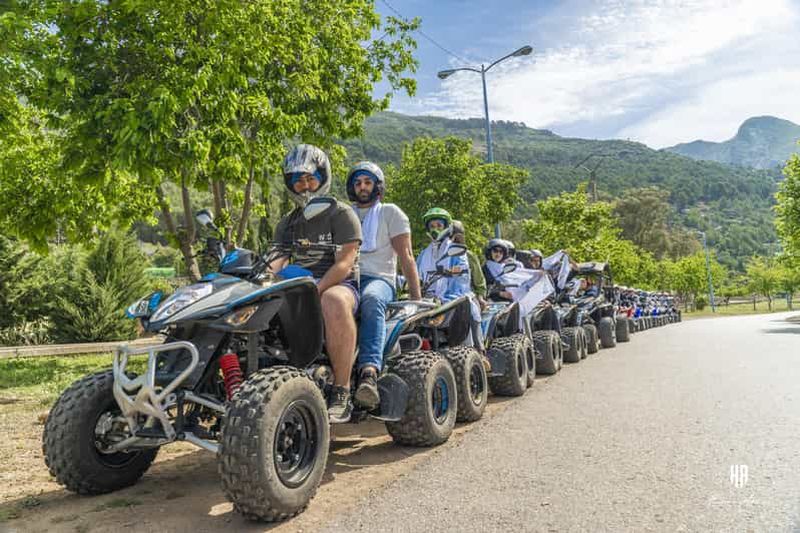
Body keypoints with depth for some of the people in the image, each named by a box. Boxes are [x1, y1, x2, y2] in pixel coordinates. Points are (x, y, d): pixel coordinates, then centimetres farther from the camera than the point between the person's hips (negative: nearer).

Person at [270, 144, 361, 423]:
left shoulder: (341, 213, 3)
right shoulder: (286, 224, 21)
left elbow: (345, 261, -10)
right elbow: (278, 261, 9)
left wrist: (315, 290, -24)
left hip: (339, 284, -6)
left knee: (334, 301, -41)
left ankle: (341, 393, -35)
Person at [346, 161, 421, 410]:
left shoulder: (390, 213, 15)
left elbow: (405, 256, 6)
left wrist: (416, 297, -4)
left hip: (379, 279, -3)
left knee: (371, 299, -41)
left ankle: (370, 372, -53)